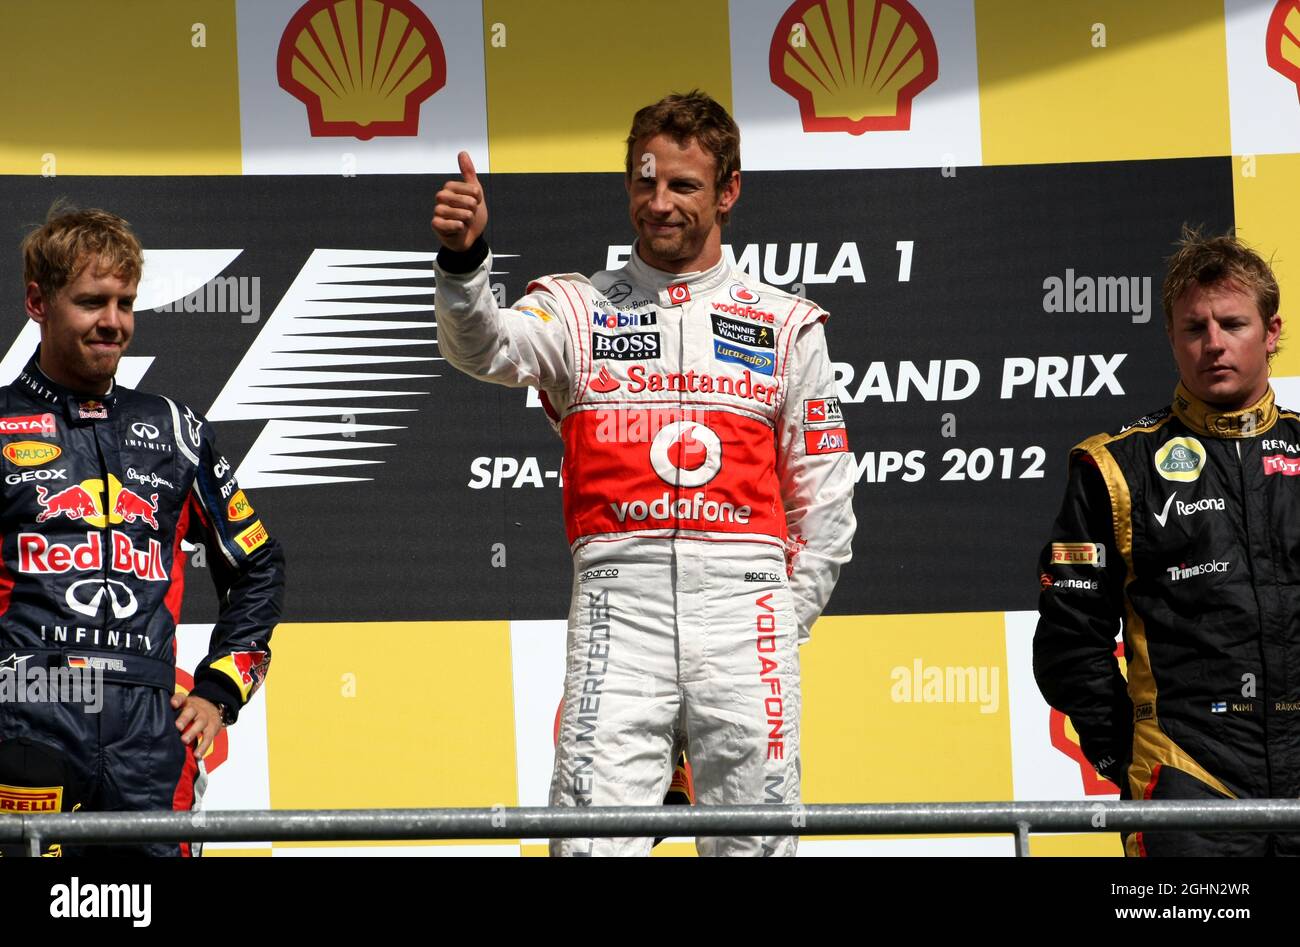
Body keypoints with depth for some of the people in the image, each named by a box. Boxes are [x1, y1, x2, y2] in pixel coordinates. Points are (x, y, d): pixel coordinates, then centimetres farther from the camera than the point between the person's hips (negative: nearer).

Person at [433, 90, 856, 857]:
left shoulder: (787, 325, 14)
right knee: (593, 837, -10)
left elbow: (825, 495, 13)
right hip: (618, 597, -1)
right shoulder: (578, 310, 11)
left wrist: (788, 619, 4)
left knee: (757, 836, 1)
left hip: (742, 592, 1)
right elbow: (485, 347, -10)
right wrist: (463, 258, -30)